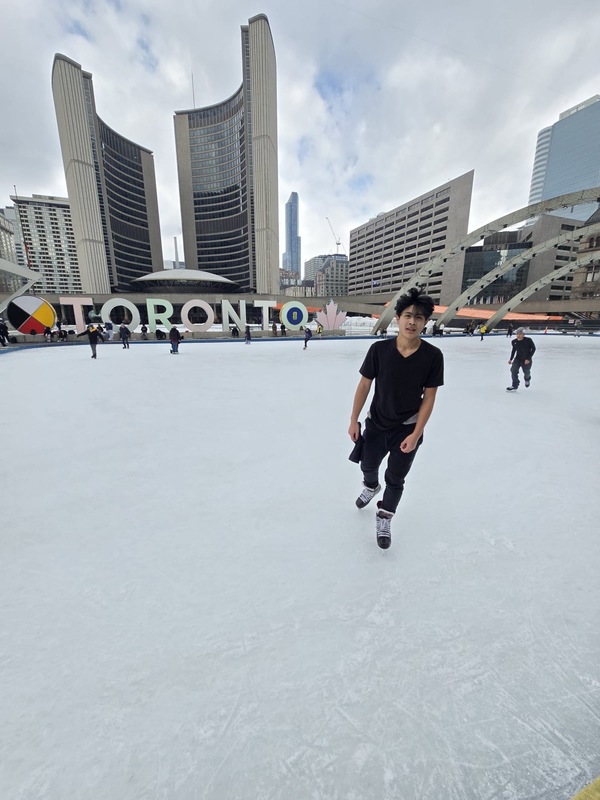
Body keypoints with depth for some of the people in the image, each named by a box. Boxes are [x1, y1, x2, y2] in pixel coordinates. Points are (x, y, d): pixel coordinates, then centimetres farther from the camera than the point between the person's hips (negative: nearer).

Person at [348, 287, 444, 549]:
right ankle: (371, 487, 60)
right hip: (376, 423, 2)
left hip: (408, 429, -1)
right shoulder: (379, 349, -16)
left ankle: (384, 517, 40)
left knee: (395, 479, 12)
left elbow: (429, 397, -10)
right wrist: (354, 420, -5)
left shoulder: (433, 356, -16)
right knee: (367, 465, 23)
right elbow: (364, 384, -7)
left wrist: (415, 434, -14)